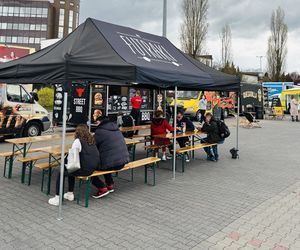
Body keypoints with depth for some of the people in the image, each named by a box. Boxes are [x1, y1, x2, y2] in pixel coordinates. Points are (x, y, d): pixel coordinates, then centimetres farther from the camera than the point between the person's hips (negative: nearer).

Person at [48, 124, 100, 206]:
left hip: (85, 170, -7)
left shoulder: (78, 141, -9)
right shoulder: (92, 140, 11)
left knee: (61, 173, 10)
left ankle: (57, 198, 14)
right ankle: (70, 194, 35)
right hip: (94, 168, 7)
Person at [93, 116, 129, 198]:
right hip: (123, 162, 8)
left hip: (111, 164, -8)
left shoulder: (100, 131, -8)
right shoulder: (116, 129, 14)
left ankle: (102, 188, 1)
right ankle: (110, 185, 33)